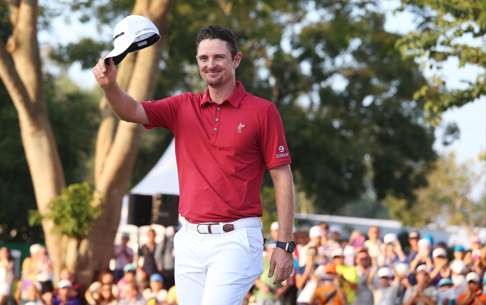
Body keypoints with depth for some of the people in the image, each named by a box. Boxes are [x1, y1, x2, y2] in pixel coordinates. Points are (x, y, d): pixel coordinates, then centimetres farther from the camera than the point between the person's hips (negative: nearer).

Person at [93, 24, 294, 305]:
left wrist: (285, 245, -7)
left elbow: (282, 178, -2)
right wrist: (110, 84, -28)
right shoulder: (183, 107, 10)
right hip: (190, 240, 5)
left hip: (235, 239, -5)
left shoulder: (262, 111, -2)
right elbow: (132, 111, -5)